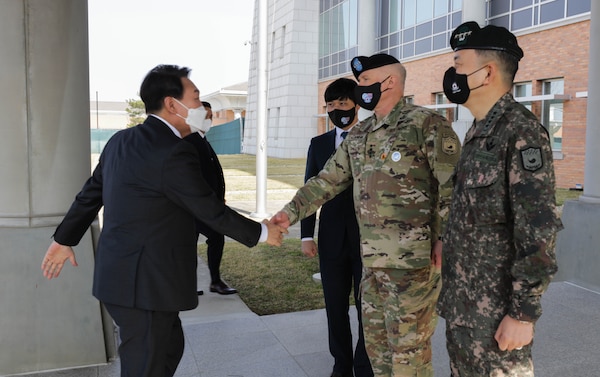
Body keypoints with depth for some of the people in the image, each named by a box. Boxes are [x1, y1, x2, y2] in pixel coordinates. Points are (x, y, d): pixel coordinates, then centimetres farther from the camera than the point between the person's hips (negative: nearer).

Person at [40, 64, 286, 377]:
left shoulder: (121, 140, 5)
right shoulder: (174, 154, -21)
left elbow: (90, 194, 14)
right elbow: (213, 212, -14)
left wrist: (64, 239, 27)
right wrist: (262, 233, 1)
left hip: (123, 275, 9)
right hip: (144, 283, -9)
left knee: (170, 346, 24)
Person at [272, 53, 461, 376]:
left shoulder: (427, 124, -10)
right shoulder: (358, 135, 13)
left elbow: (453, 187, -14)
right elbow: (328, 180, 15)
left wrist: (444, 239, -18)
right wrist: (291, 212, 7)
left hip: (414, 260, -7)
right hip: (371, 260, 8)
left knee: (408, 349, 4)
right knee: (376, 342, 19)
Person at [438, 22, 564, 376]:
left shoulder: (521, 132, -18)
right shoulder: (478, 132, 10)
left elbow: (539, 231, -22)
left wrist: (523, 313, -20)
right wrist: (452, 294, 18)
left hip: (495, 312, -8)